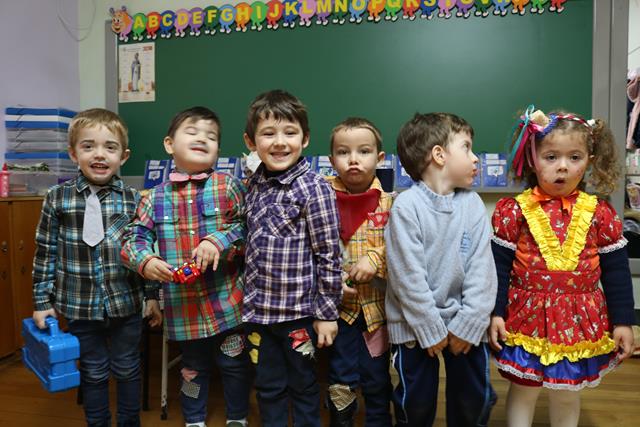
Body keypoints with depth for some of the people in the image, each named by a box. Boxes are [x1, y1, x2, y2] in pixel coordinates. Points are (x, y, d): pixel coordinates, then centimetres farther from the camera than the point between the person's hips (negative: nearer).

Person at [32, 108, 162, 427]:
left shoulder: (133, 199, -5)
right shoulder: (57, 198, -5)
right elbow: (46, 253, 1)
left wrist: (152, 295, 2)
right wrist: (42, 301, 2)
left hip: (126, 303, 0)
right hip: (80, 305, 0)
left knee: (127, 370, 16)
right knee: (93, 372, 17)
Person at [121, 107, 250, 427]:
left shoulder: (227, 187, -7)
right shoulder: (157, 197, -1)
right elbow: (135, 235, 2)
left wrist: (219, 240, -23)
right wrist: (144, 260, -17)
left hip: (226, 301, -1)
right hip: (182, 303, 2)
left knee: (234, 364, 16)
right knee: (193, 366, 21)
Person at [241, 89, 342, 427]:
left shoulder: (314, 188, -14)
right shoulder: (253, 185, 3)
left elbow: (329, 255, -13)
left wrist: (327, 313, -11)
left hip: (299, 309, -5)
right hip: (258, 308, 5)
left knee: (303, 386, 15)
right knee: (268, 387, 19)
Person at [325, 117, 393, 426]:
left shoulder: (389, 203, -5)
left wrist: (375, 259, -19)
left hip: (378, 304, 0)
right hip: (340, 305, 0)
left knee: (377, 378, 17)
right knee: (341, 380, 14)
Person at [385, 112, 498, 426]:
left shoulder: (473, 204, -2)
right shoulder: (406, 206, -15)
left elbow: (482, 268, -5)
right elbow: (408, 274, -16)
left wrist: (468, 324, -11)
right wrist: (431, 329, -13)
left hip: (464, 323, 4)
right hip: (416, 324, -3)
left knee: (475, 399, 16)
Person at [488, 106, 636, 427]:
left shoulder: (599, 214, -4)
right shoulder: (514, 211, -10)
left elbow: (616, 272, 3)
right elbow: (498, 266, -6)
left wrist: (623, 322, 3)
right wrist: (494, 313, -7)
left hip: (579, 322, 2)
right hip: (526, 318, -2)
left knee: (568, 395, 20)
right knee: (523, 390, 14)